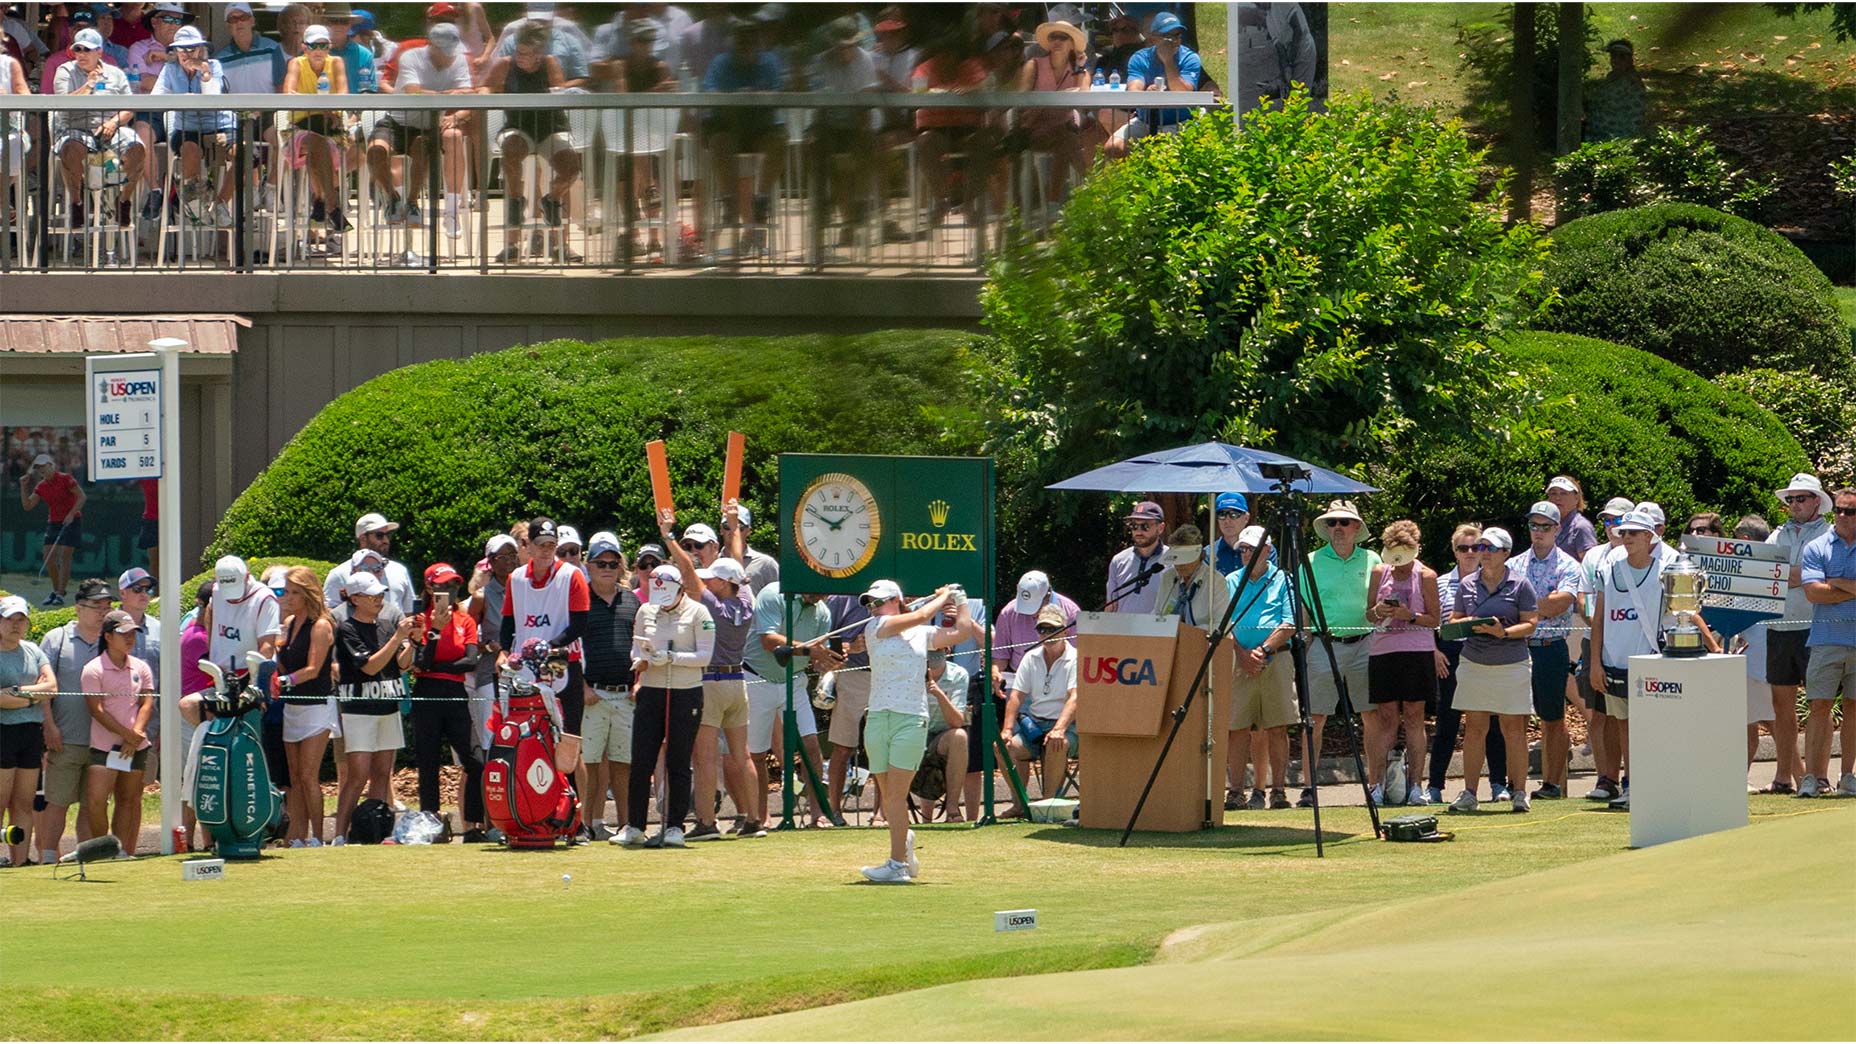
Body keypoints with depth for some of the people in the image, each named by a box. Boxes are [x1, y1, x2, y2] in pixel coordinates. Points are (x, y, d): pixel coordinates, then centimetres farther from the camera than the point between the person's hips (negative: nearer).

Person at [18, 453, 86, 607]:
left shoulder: (65, 479, -10)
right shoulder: (41, 487, 7)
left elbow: (82, 497, -11)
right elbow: (27, 506, 5)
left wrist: (71, 514, -20)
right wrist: (23, 486, -4)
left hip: (71, 521, -6)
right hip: (53, 523, 6)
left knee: (64, 557, -12)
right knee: (48, 558, -1)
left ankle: (60, 594, -11)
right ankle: (56, 590, 16)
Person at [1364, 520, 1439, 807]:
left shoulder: (1425, 576, 1)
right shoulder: (1379, 573, 10)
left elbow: (1434, 620, 1)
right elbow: (1369, 615, 14)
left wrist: (1410, 615, -16)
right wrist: (1378, 612, -9)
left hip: (1417, 651, -2)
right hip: (1383, 651, 2)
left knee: (1414, 718, -1)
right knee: (1387, 718, 1)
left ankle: (1415, 785, 1)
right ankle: (1376, 785, 0)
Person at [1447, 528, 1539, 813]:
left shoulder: (1519, 584, 0)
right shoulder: (1468, 584, 11)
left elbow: (1531, 623, -3)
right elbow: (1454, 620, 14)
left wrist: (1504, 632, -19)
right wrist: (1463, 624, -10)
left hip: (1511, 664, -3)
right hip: (1473, 664, 3)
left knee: (1514, 730, -3)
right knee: (1474, 728, 0)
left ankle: (1519, 792, 3)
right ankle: (1469, 793, 4)